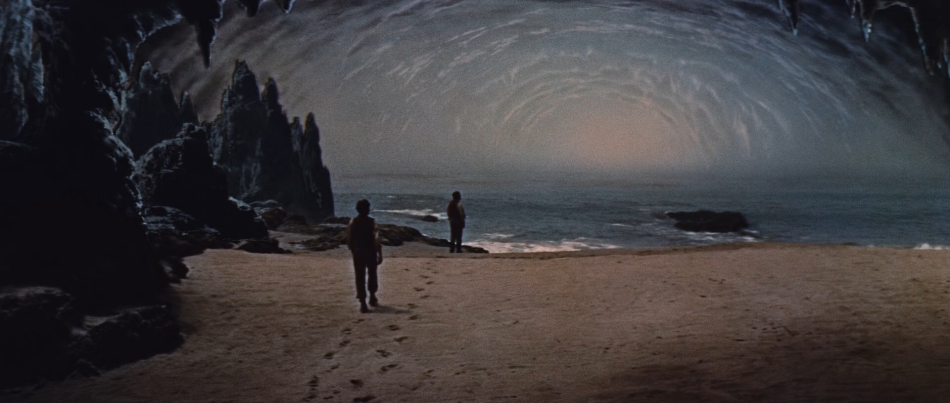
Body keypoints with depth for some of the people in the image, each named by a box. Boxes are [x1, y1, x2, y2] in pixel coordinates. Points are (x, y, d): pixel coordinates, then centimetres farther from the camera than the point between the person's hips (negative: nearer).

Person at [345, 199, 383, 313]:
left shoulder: (352, 222, -2)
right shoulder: (372, 222, -9)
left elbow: (349, 240, 1)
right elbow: (377, 240, -13)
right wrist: (380, 254, -8)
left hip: (358, 253, 1)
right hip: (371, 252, -1)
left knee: (360, 277, 2)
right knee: (372, 275, 20)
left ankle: (363, 303, -5)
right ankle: (372, 297, 33)